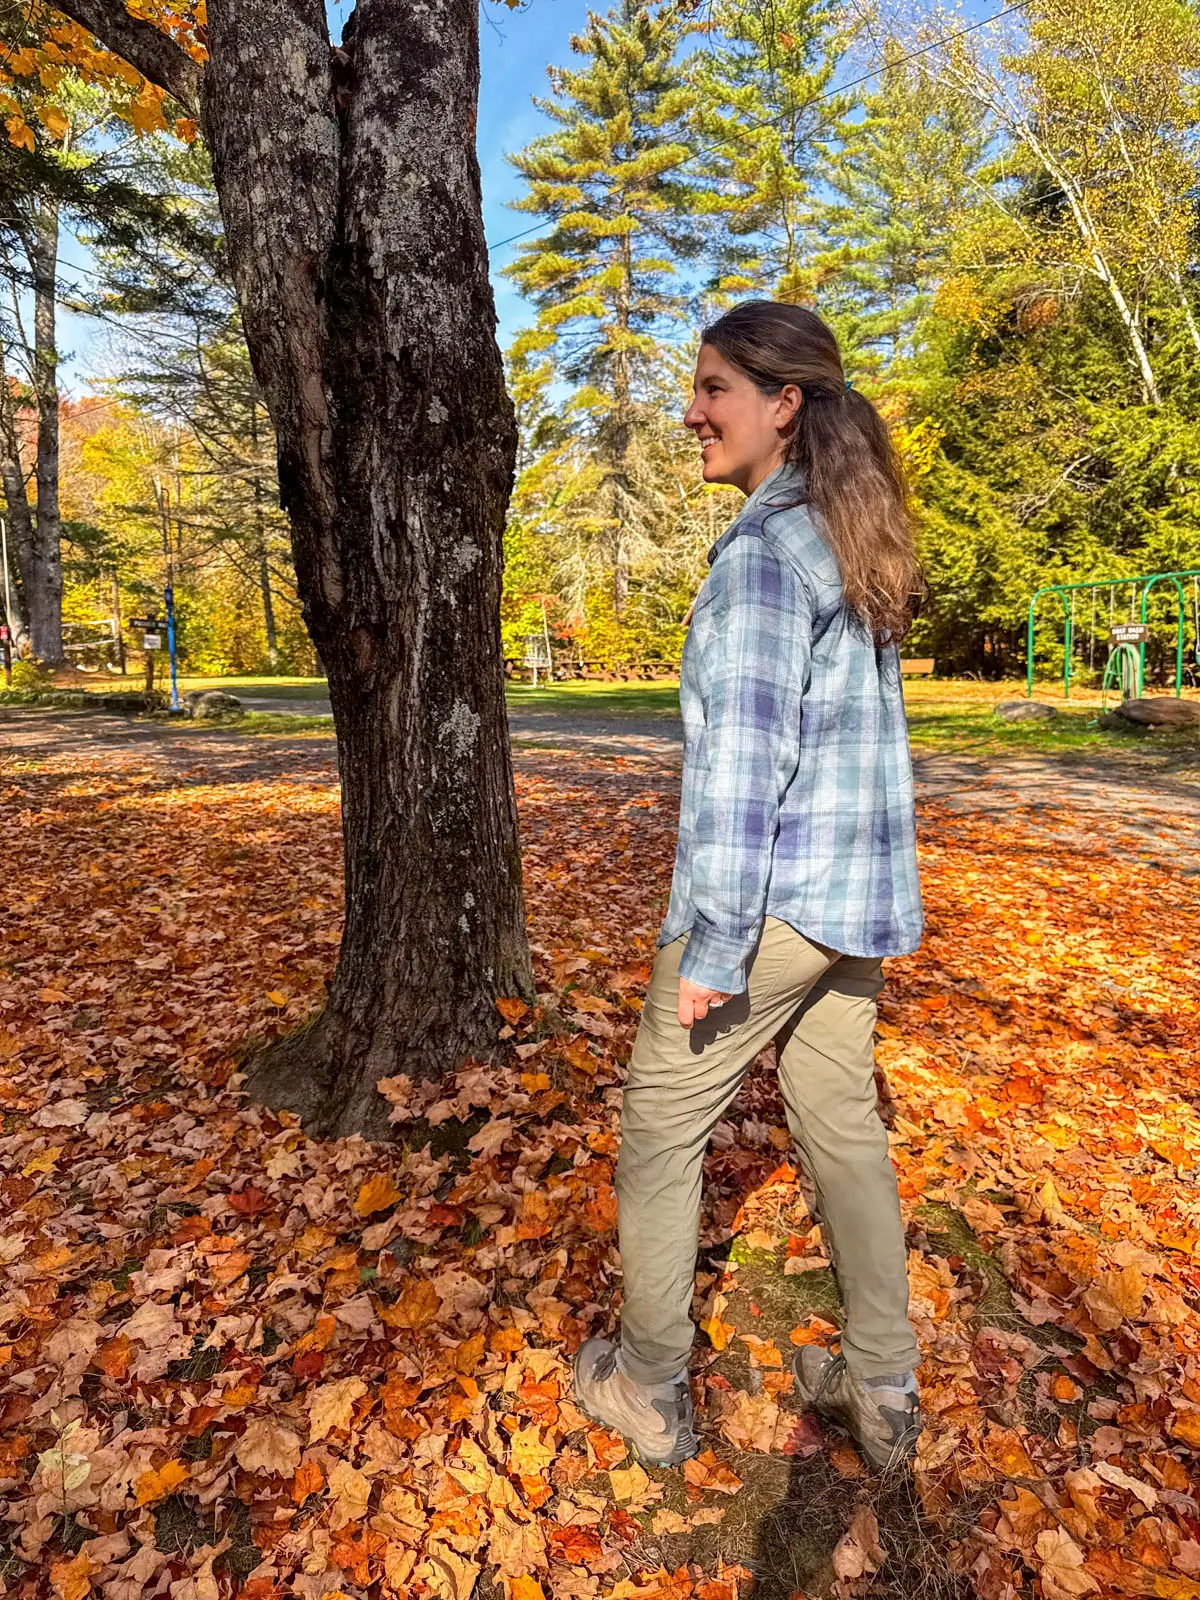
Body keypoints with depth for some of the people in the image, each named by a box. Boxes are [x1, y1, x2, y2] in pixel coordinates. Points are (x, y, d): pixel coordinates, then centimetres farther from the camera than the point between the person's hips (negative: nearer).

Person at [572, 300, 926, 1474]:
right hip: (860, 899, 9)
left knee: (662, 1126, 9)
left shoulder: (762, 549, -15)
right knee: (843, 1125, 18)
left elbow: (743, 752, -20)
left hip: (768, 896, -8)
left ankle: (649, 1389, 26)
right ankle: (883, 1390, 33)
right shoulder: (859, 546, 12)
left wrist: (712, 940, -17)